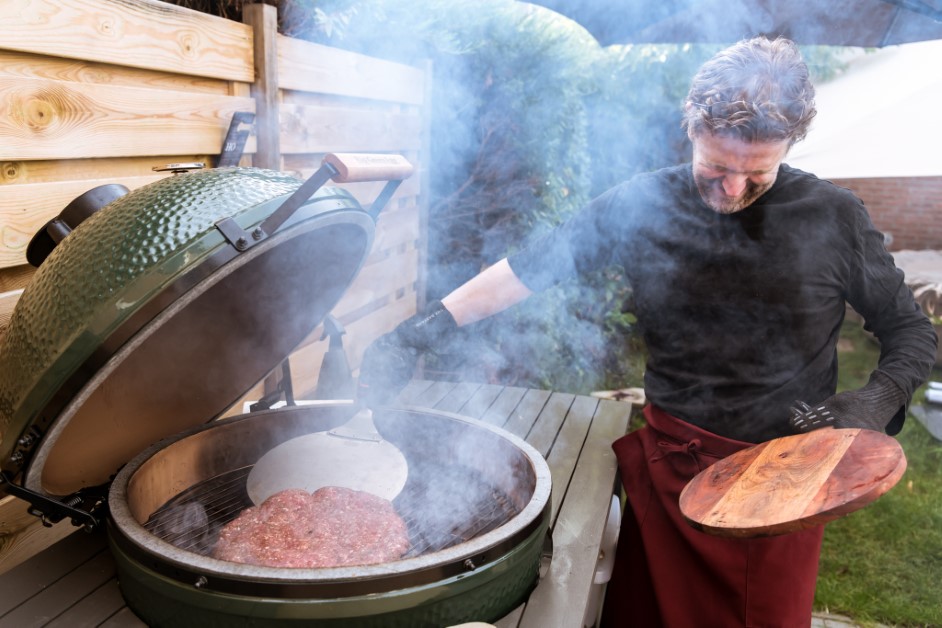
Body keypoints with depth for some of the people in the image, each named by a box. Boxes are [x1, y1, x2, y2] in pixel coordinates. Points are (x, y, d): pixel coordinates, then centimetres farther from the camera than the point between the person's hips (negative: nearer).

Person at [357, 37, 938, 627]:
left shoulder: (833, 216, -6)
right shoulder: (643, 205, -6)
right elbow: (529, 268, -5)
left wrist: (880, 400, -15)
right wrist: (420, 332, -12)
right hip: (670, 465, 1)